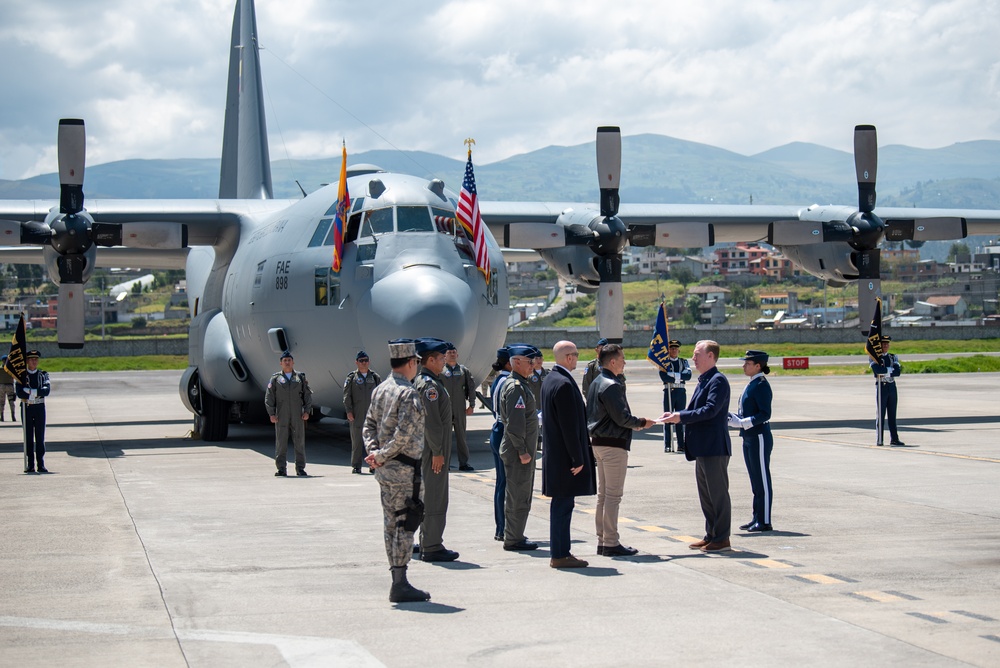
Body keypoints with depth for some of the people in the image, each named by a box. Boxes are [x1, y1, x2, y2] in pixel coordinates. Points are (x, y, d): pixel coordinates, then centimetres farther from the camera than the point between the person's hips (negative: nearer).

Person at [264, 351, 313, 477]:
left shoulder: (300, 378, 12)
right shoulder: (275, 379, 8)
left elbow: (307, 395, 11)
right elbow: (269, 397, 5)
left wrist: (307, 411, 0)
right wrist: (272, 414, -5)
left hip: (297, 416, 1)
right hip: (281, 417, -1)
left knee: (299, 442, 1)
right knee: (281, 443, -1)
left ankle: (300, 468, 7)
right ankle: (281, 469, 2)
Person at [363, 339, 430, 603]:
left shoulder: (380, 389, 11)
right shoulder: (408, 393, -16)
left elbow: (369, 424, 12)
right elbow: (405, 433, -22)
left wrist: (373, 452, 0)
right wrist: (382, 456, -13)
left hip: (384, 470, 9)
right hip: (403, 469, -9)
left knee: (391, 524, 12)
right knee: (405, 524, -5)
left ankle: (397, 582, 18)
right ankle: (400, 586, -5)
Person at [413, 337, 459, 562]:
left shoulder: (421, 381, 15)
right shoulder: (429, 385, -17)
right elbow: (431, 421, -22)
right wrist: (437, 451, -20)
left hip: (429, 449, 11)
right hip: (432, 450, -11)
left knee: (430, 497, 14)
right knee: (434, 499, -7)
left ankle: (428, 545, 20)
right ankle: (432, 547, -4)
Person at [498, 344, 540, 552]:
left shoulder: (516, 384, 15)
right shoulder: (516, 387, -17)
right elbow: (514, 423, -23)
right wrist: (522, 451, -21)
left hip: (519, 450, 11)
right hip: (518, 451, -11)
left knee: (516, 495, 16)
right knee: (519, 496, -5)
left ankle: (512, 536, 24)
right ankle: (514, 539, 0)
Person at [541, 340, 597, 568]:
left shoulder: (549, 380, 12)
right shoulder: (564, 384, -20)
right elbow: (569, 425, -21)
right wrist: (578, 458, -17)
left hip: (554, 453, 10)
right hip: (564, 455, -10)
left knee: (561, 504, 14)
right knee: (563, 504, -5)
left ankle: (559, 552, 20)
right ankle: (560, 555, 0)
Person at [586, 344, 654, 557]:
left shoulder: (596, 383, 13)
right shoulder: (611, 385, -17)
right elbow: (622, 417, -19)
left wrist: (633, 423, 18)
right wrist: (641, 423, -2)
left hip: (598, 442, 10)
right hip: (613, 444, -10)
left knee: (603, 493, 14)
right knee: (613, 494, -5)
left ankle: (602, 540, 18)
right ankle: (611, 543, -3)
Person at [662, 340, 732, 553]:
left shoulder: (718, 380, -14)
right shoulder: (703, 381, 17)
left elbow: (710, 410, -23)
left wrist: (681, 417, -22)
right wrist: (676, 416, 5)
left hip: (714, 447, -10)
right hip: (702, 448, 10)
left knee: (718, 493, -3)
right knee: (706, 494, 15)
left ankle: (722, 539, 2)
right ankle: (711, 536, 23)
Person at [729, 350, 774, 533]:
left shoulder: (761, 385, -15)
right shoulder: (751, 385, 13)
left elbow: (765, 414, -20)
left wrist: (741, 422, -24)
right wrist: (734, 417, 5)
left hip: (759, 438, -10)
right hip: (749, 438, 10)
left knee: (762, 480, -4)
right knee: (755, 480, 14)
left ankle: (765, 521, 1)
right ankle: (757, 518, 20)